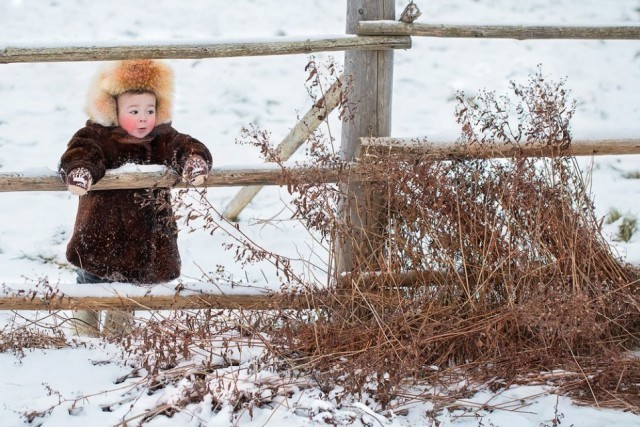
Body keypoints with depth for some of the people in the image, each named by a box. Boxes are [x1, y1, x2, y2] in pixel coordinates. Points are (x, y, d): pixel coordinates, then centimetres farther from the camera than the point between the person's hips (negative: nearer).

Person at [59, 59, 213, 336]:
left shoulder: (163, 139, -1)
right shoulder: (96, 136, -10)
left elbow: (184, 147, -16)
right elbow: (80, 153, -28)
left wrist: (194, 161, -40)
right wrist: (79, 172, -51)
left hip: (144, 241, 3)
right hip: (99, 239, -3)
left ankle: (117, 333, 41)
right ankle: (85, 334, 30)